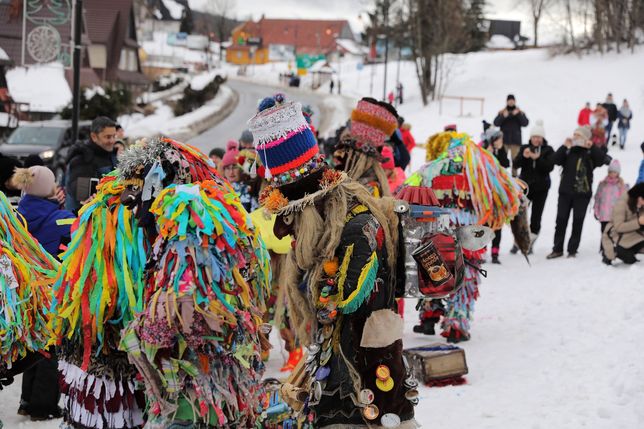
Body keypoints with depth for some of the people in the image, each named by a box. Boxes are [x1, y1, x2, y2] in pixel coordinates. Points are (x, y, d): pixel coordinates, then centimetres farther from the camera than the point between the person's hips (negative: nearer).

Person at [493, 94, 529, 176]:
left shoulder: (520, 112, 7)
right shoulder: (502, 112, 7)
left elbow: (525, 123, -6)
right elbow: (496, 123, -3)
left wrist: (518, 114, -18)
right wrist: (503, 116, -18)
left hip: (515, 139, 0)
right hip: (504, 139, 0)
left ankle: (514, 174, 10)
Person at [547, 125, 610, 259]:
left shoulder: (591, 152, 1)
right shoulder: (568, 150, 8)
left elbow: (602, 160, -16)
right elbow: (556, 160, -5)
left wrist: (592, 147, -21)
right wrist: (565, 146, -14)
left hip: (582, 193, -3)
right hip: (565, 191, 3)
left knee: (577, 222, 2)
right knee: (561, 221, 4)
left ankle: (572, 250, 11)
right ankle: (557, 249, 12)